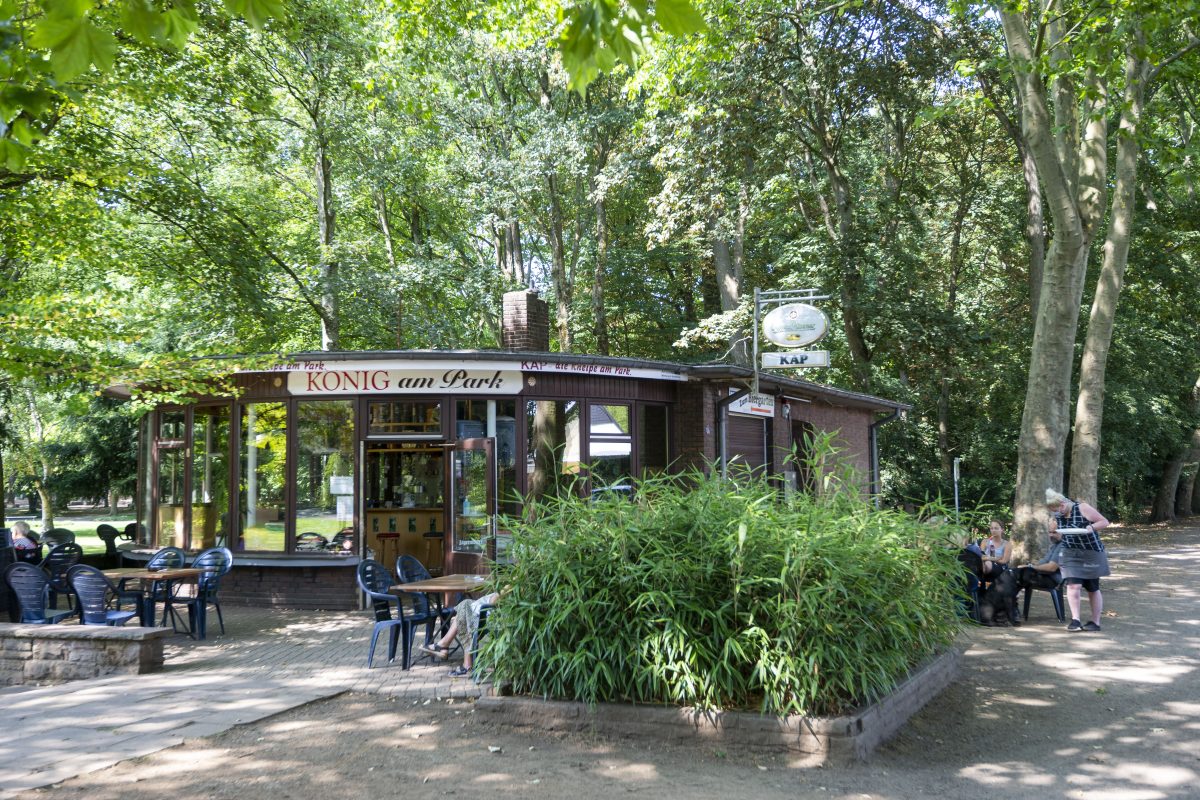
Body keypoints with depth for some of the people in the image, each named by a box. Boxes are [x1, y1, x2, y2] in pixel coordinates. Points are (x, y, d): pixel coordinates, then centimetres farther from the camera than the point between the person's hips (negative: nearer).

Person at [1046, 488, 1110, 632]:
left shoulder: (1082, 508, -14)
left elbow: (1104, 522, -11)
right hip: (1070, 555, 4)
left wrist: (1091, 527, -27)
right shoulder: (1058, 517, 3)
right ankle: (1075, 619, -14)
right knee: (1073, 585, -16)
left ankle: (1095, 622, 19)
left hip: (1091, 553, -4)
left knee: (1093, 589, 7)